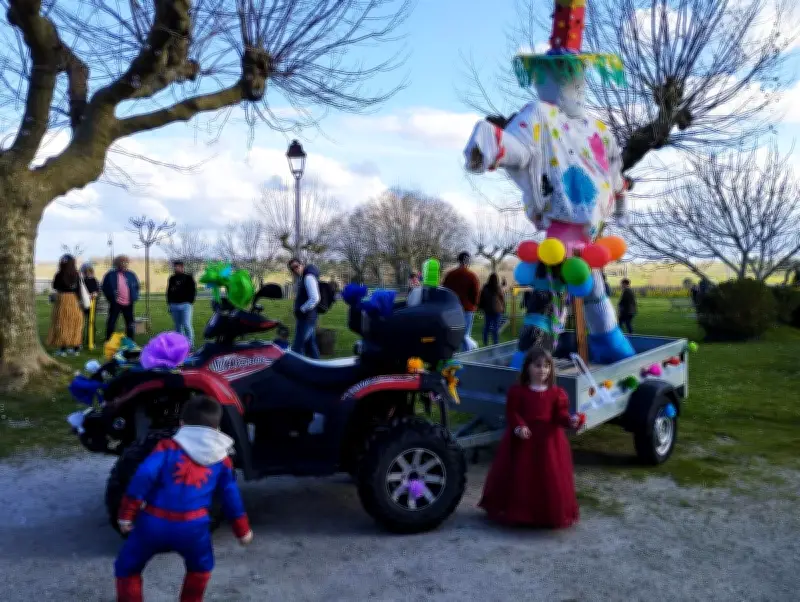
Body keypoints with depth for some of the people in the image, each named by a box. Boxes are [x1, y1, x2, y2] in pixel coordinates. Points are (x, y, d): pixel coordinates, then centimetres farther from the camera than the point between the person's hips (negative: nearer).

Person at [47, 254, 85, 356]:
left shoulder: (60, 275, -10)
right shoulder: (76, 275, -2)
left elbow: (55, 286, 5)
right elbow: (79, 289, -1)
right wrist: (79, 300, 4)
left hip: (62, 299, -3)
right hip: (74, 300, 3)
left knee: (62, 323, 3)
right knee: (74, 324, 10)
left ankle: (63, 348, 2)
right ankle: (75, 348, 13)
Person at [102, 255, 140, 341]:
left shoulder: (131, 275, 8)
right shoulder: (111, 275, -2)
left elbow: (136, 286, 18)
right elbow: (104, 287, 4)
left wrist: (134, 297, 5)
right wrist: (111, 297, -5)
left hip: (128, 304, 3)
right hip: (115, 303, -3)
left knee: (130, 323, 8)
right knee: (111, 323, 0)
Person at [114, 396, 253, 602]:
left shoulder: (168, 447, 5)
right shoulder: (222, 460, 12)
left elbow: (143, 477, -9)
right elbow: (231, 497, 17)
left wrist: (126, 513, -3)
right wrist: (242, 530, 29)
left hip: (154, 523, -1)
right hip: (192, 527, 1)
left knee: (127, 568, 22)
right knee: (201, 567, 31)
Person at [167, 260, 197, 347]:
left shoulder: (188, 278, 3)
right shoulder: (172, 278, 15)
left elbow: (193, 290, 1)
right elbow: (168, 291, 18)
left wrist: (190, 301, -7)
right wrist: (169, 303, 10)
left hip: (185, 305, -5)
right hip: (174, 305, 5)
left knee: (186, 324, -12)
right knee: (178, 326, 8)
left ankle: (190, 343, -4)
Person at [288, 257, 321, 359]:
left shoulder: (308, 277, -15)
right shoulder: (302, 278, 17)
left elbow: (315, 299, -25)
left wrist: (301, 310, -17)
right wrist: (299, 310, 12)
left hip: (306, 318, -11)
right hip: (307, 318, 11)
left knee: (297, 348, -11)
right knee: (310, 345, 14)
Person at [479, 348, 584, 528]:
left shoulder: (557, 393, 1)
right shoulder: (517, 391, -2)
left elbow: (560, 415, -4)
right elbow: (512, 412, -5)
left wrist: (570, 420, -25)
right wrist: (519, 427, -23)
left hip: (549, 440, 1)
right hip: (523, 439, -1)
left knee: (549, 476, 4)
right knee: (520, 476, 8)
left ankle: (551, 514, 20)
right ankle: (517, 511, 24)